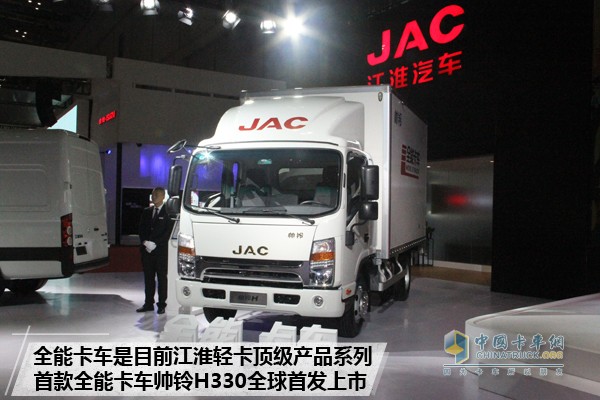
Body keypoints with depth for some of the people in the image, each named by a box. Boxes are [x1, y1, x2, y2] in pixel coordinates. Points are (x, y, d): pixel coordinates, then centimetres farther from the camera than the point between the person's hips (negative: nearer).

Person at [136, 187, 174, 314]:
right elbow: (141, 229, 12)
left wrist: (155, 244, -14)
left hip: (161, 250, -5)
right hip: (147, 250, 5)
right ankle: (148, 303, 15)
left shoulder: (168, 213, -3)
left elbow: (168, 232, -9)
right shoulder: (146, 212, 14)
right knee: (148, 278, 8)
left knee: (161, 278, 1)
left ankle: (161, 305, 7)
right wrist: (145, 242, -5)